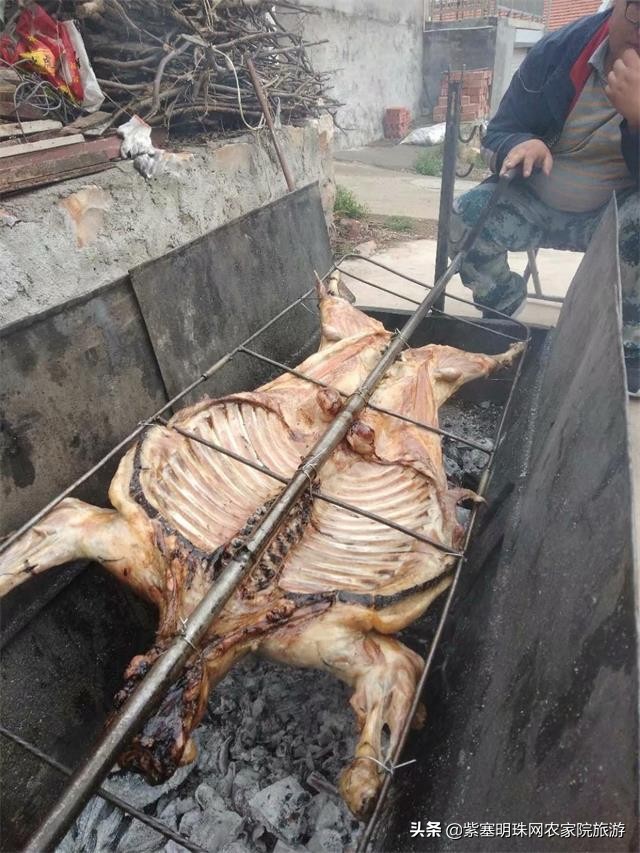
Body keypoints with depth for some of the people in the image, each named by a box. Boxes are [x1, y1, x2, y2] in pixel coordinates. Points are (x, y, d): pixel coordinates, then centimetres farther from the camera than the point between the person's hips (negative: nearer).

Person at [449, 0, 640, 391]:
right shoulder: (560, 50, -8)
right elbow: (499, 133, -5)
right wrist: (522, 145, -29)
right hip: (536, 203, 2)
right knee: (467, 217, -23)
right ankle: (502, 314, 2)